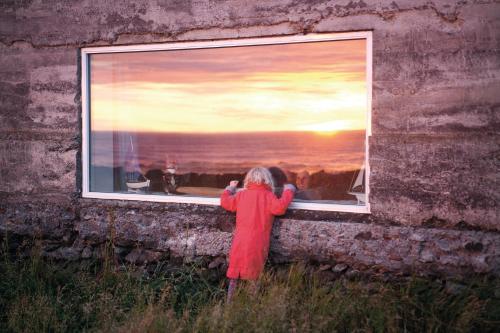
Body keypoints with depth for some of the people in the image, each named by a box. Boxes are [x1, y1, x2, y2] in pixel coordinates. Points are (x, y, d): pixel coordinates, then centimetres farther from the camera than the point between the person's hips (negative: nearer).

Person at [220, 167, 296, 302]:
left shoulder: (241, 195, 7)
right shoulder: (268, 196, -5)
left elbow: (225, 201, 13)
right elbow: (280, 207, -20)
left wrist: (230, 188, 31)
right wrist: (288, 192, -6)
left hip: (240, 244, 3)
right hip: (257, 245, -3)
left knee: (234, 276, 12)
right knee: (255, 277, 7)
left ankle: (229, 302, 15)